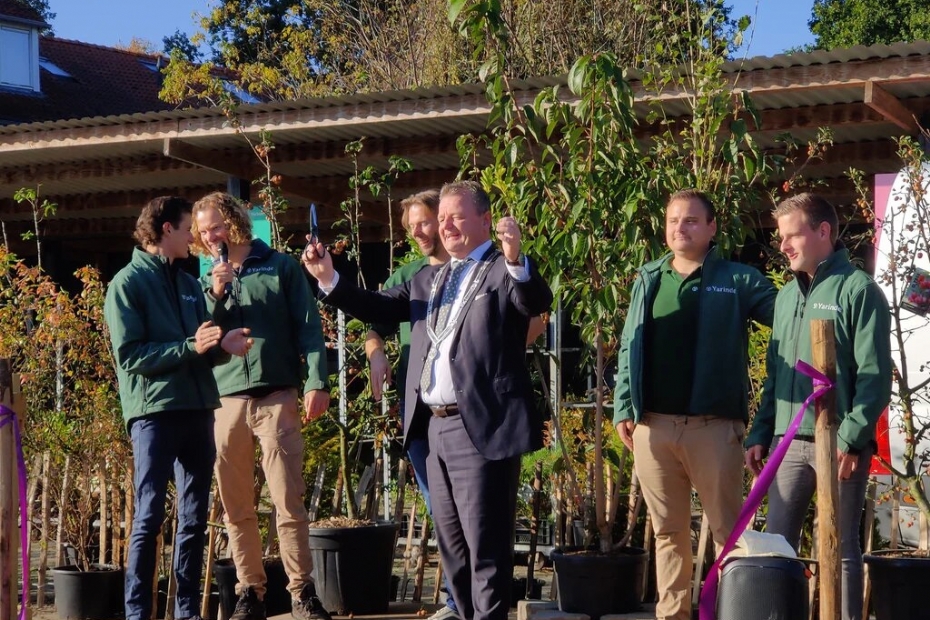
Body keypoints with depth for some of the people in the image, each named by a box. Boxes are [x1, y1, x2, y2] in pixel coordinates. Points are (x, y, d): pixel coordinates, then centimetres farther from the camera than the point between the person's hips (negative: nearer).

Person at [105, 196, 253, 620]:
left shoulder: (189, 283, 17)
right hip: (154, 412, -7)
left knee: (195, 517, 8)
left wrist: (222, 344, -3)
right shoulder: (128, 283, -4)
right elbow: (130, 355, -12)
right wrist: (190, 347, -19)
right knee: (149, 517, -5)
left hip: (198, 409, 7)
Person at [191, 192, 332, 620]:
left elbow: (308, 327, 2)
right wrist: (215, 296, -5)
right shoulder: (206, 281, 15)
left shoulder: (280, 268, 6)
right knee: (236, 506, 3)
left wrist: (315, 382, -8)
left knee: (288, 500, -7)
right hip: (226, 401, 3)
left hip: (277, 398, -3)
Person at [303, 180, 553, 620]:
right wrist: (328, 279, 1)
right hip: (435, 427, 8)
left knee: (485, 542, -5)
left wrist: (515, 259, -40)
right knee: (451, 542, 16)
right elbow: (380, 308, 14)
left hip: (483, 426, -8)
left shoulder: (506, 271, -4)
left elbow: (538, 303, -22)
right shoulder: (427, 280, 18)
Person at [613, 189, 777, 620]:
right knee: (668, 530, 10)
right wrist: (624, 407, 6)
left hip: (713, 425, -4)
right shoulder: (647, 280, 14)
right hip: (653, 424, 4)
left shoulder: (737, 280, 2)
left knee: (727, 528, 1)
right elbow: (628, 348, 13)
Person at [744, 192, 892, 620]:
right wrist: (760, 435, 13)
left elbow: (875, 375, -11)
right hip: (789, 441, 7)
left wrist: (852, 438, -18)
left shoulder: (857, 290, -5)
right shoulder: (787, 296, 17)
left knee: (841, 548, 0)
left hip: (838, 441, -7)